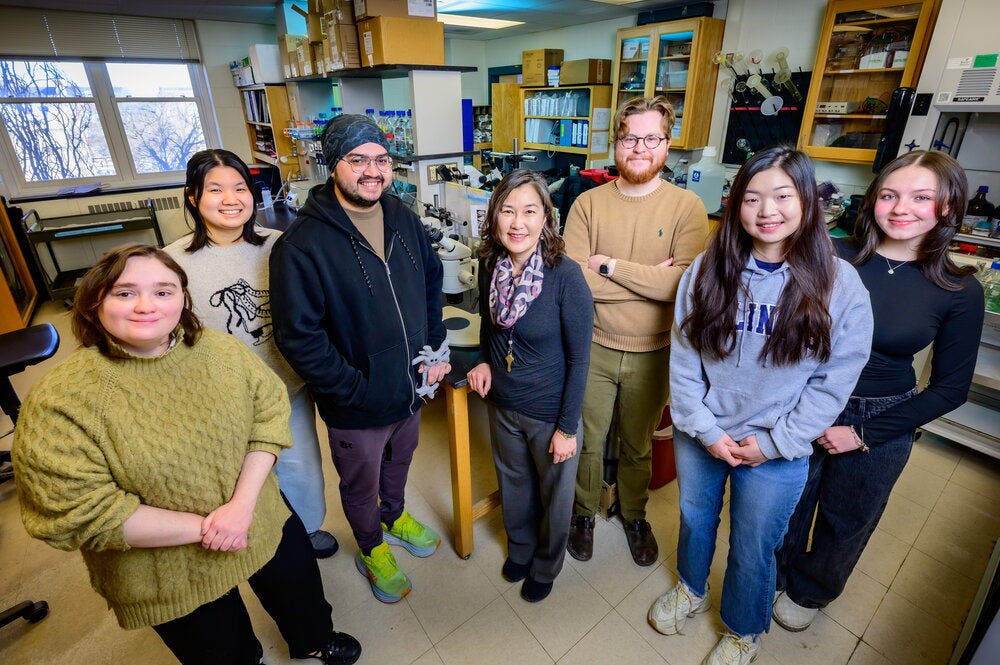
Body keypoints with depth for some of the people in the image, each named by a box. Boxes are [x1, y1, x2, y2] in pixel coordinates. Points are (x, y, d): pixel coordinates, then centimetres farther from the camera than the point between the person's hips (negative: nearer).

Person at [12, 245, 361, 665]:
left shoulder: (223, 350, -10)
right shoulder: (59, 402, -21)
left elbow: (269, 410, -9)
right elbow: (75, 512, -22)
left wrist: (243, 503, -21)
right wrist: (202, 527, -22)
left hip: (265, 526, 4)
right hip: (172, 579, -3)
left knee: (303, 598, 28)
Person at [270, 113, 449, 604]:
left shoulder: (403, 219, -3)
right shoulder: (303, 244, -22)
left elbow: (432, 281, 9)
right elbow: (298, 336, -22)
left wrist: (436, 348, 1)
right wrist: (357, 390, -20)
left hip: (411, 387, 6)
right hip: (357, 407, -5)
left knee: (399, 462, 30)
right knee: (361, 484, 21)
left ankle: (395, 516, 61)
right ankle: (372, 549, 51)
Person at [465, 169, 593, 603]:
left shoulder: (566, 276, -24)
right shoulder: (490, 266, -8)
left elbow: (579, 358, -17)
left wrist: (567, 427, -13)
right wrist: (485, 361, -6)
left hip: (551, 412, -4)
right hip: (503, 405, 5)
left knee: (554, 495, 20)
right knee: (513, 484, 27)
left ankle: (546, 565, 50)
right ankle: (519, 547, 56)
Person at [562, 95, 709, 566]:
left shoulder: (687, 206, -8)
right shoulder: (589, 203, -7)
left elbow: (687, 282, -22)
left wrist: (611, 266, -21)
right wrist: (651, 279, -20)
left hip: (652, 353, 0)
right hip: (594, 348, 0)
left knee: (638, 446, 22)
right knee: (588, 441, 18)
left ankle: (634, 515, 48)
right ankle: (584, 512, 45)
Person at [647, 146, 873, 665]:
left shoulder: (839, 284, -12)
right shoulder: (708, 270, -9)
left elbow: (836, 379, -8)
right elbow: (683, 356, -7)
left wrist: (776, 443, -11)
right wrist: (705, 428, -11)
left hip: (777, 451, -1)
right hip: (699, 435, 2)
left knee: (753, 550, 17)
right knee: (694, 519, 24)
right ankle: (691, 589, 55)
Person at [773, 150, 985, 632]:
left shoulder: (959, 292, -9)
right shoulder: (832, 257, -12)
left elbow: (950, 388, -4)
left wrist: (865, 433, -10)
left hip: (881, 424, 1)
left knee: (846, 521, 21)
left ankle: (810, 590, 50)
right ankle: (775, 574, 49)